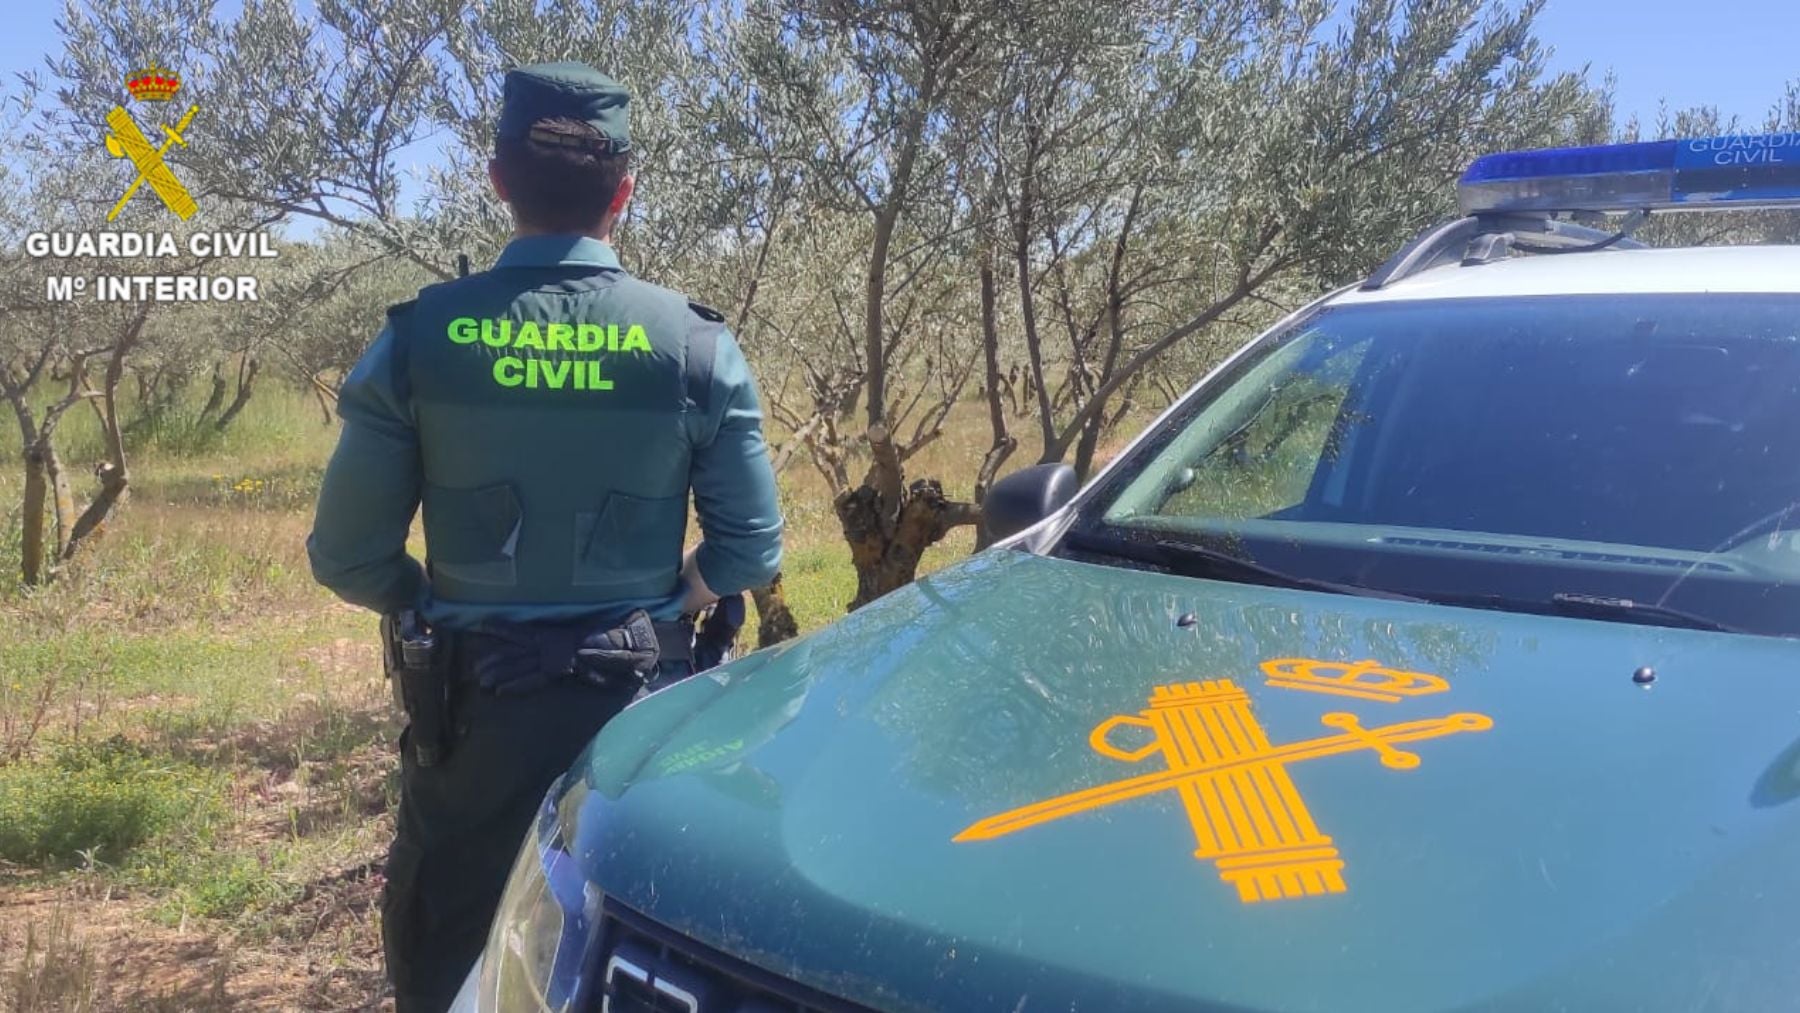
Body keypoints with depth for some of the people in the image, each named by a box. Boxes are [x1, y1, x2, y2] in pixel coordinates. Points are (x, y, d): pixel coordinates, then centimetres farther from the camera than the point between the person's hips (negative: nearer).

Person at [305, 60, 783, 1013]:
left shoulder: (419, 338, -8)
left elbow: (349, 558, -6)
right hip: (642, 695, 1)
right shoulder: (696, 344, -8)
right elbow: (749, 550, -5)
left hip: (473, 696, 0)